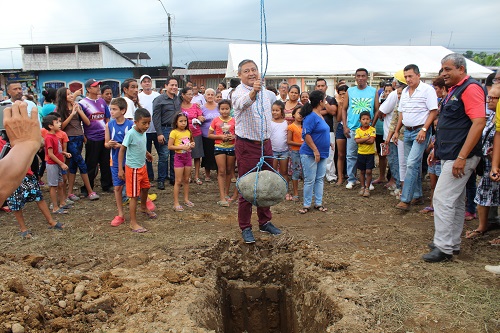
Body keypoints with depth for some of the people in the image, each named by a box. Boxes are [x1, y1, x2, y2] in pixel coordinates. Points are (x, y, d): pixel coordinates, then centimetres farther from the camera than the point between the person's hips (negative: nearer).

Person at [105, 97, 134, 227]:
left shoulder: (131, 124, -11)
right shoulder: (109, 125, -1)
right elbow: (106, 144, 5)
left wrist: (122, 146, -22)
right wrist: (109, 144, -17)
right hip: (116, 161, 3)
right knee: (117, 187, 9)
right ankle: (120, 215, 22)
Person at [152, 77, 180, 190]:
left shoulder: (178, 99, 12)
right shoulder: (159, 100, -5)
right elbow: (156, 118, -8)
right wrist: (159, 133, -14)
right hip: (165, 130, -5)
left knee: (175, 155, 9)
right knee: (164, 156, -4)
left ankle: (173, 178, 20)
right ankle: (161, 180, 7)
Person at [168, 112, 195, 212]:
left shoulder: (188, 132, 7)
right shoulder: (174, 132, -10)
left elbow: (191, 142, 21)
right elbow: (170, 146, -14)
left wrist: (192, 144, -2)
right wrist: (182, 147, -21)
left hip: (188, 156, 5)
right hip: (179, 157, -5)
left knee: (186, 180, 14)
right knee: (178, 181, -3)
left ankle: (186, 199, 26)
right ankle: (176, 203, 2)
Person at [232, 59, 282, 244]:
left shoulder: (264, 92, 11)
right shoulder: (239, 92, -14)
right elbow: (242, 103, -39)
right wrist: (253, 92, -60)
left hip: (265, 144, 7)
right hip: (247, 146, -7)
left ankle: (265, 222, 29)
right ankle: (245, 228, 13)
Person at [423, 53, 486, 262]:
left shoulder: (471, 88, -14)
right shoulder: (454, 90, 17)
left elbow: (479, 122, -23)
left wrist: (462, 157, -25)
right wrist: (437, 149, 21)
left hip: (459, 157, -10)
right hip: (450, 155, 10)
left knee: (442, 198, -9)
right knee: (455, 200, 15)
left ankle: (443, 247, -1)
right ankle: (453, 243, 25)